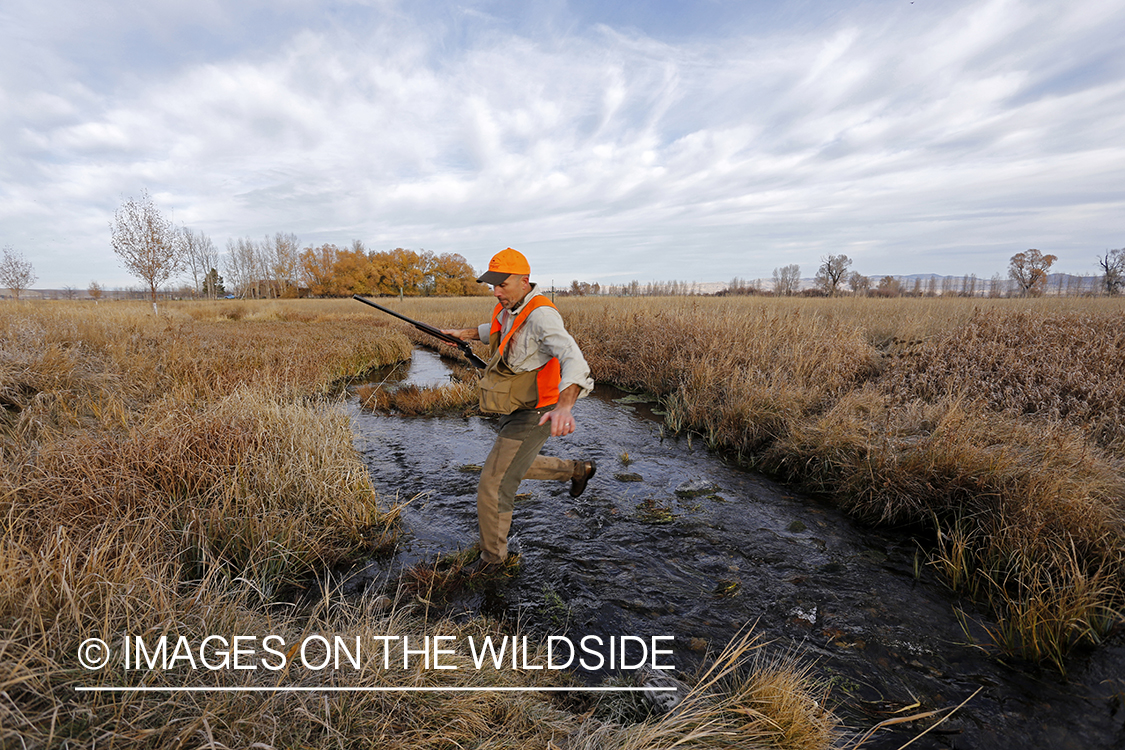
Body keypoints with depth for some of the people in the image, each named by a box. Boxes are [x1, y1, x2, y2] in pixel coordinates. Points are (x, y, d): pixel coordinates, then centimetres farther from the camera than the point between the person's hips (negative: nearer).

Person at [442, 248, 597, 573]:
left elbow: (574, 361, -44)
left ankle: (493, 554, 23)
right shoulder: (509, 308, 1)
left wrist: (565, 406, -61)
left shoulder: (541, 315, -29)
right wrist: (465, 333, 21)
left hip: (532, 416, -9)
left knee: (493, 487, -2)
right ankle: (579, 469, 45)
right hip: (516, 410, 10)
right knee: (515, 466, 30)